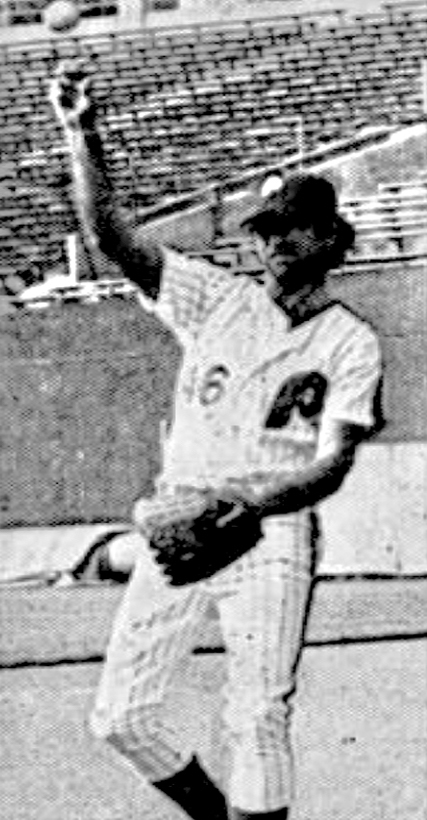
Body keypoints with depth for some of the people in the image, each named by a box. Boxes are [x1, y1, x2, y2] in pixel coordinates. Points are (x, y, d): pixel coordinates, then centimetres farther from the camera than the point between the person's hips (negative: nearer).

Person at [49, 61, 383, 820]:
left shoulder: (349, 344, 0)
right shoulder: (218, 300, 9)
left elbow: (330, 468, -10)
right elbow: (112, 235, 0)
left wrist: (230, 500, -26)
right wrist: (82, 136, -14)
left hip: (272, 534, -3)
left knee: (256, 718, -13)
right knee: (121, 716, 0)